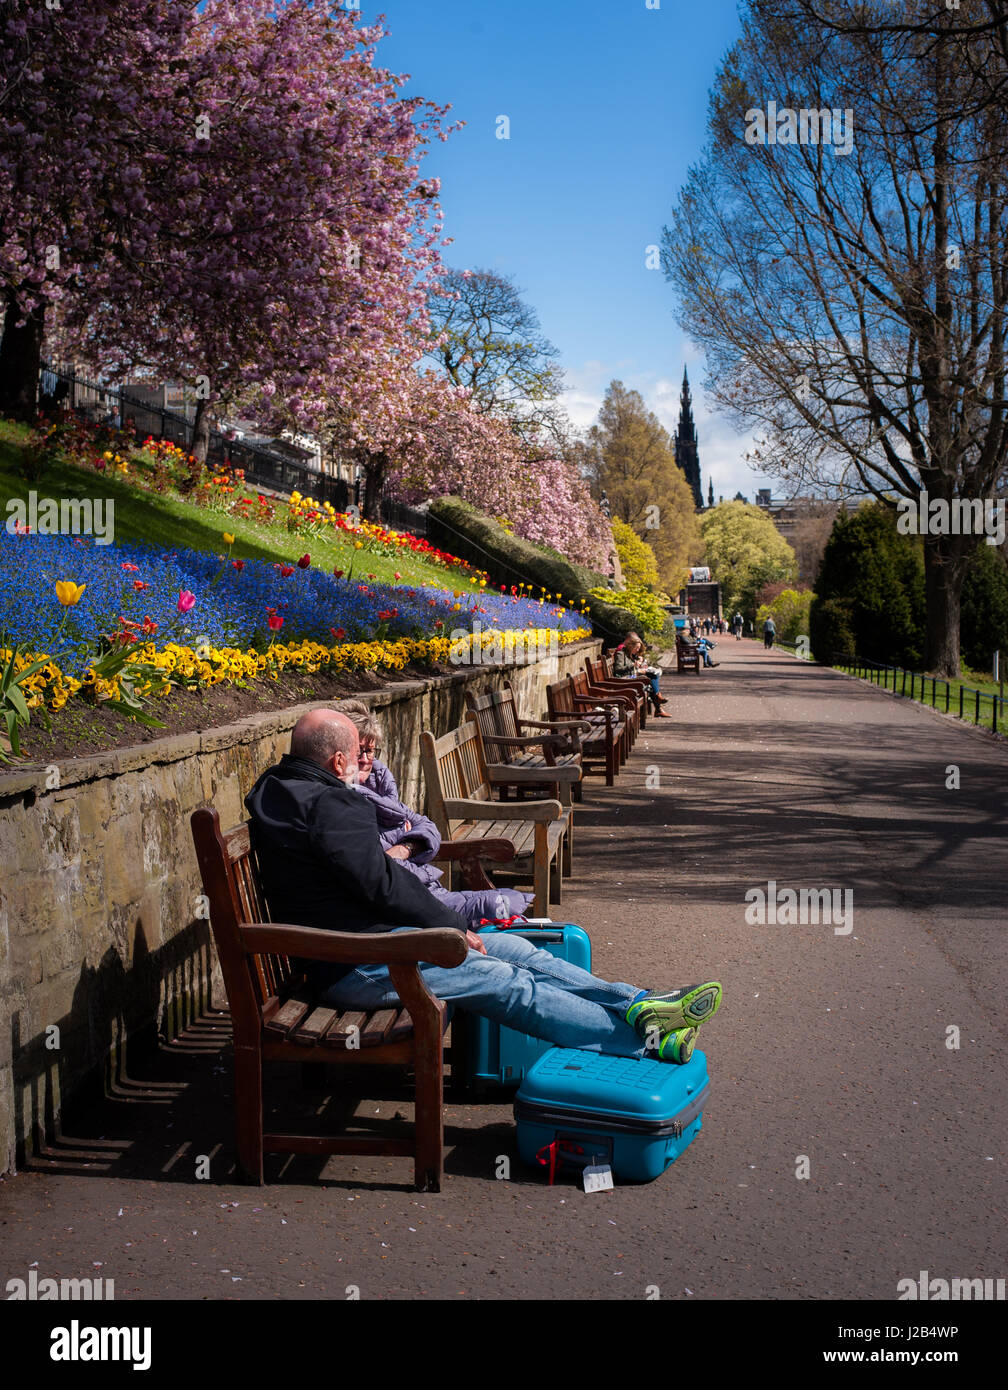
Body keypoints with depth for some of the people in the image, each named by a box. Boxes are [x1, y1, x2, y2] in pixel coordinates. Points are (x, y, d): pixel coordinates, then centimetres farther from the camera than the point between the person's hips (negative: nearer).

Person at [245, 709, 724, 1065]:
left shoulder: (281, 789, 13)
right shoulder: (328, 806, -21)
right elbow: (383, 885, -21)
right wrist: (455, 926, -11)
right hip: (357, 966, -11)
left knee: (514, 948, 4)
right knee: (506, 983, -12)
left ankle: (638, 1002, 2)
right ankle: (644, 1037, -7)